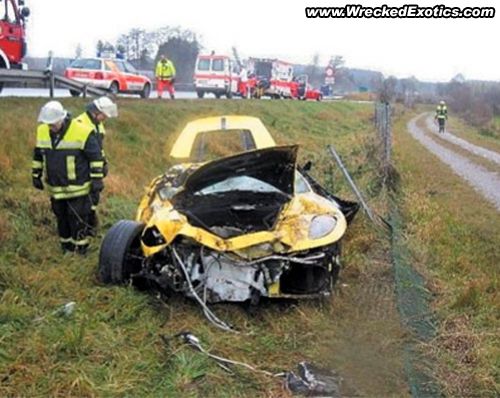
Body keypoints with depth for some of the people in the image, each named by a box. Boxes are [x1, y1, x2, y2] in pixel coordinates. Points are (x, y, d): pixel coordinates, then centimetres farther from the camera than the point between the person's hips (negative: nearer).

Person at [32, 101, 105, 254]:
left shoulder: (82, 132, -19)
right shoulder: (42, 131, -1)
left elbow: (96, 157, -11)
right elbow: (38, 156, 14)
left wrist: (96, 179, -10)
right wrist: (36, 176, 18)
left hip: (77, 188, -5)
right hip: (54, 188, 6)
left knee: (77, 219, 1)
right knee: (61, 218, 17)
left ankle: (80, 247, 16)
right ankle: (66, 246, 33)